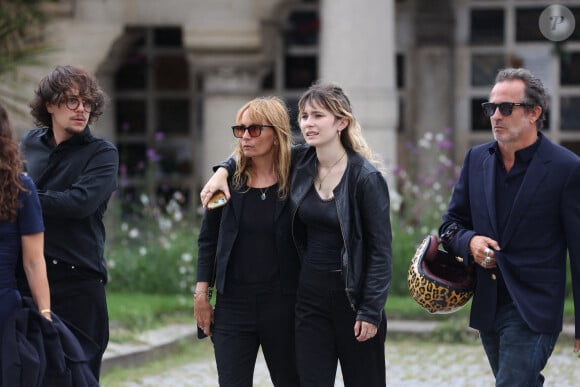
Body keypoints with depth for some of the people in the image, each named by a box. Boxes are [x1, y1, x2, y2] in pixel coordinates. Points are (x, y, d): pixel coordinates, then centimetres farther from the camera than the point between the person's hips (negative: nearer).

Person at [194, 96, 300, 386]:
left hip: (282, 305, -2)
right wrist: (201, 294, 4)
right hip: (233, 305, 2)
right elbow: (208, 239, 9)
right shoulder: (229, 181, 3)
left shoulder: (295, 180, -4)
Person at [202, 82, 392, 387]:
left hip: (352, 297, -4)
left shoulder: (366, 177, -12)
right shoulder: (300, 163, 3)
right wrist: (222, 170, 3)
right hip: (310, 295, 5)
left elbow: (381, 250, -11)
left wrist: (371, 312, -15)